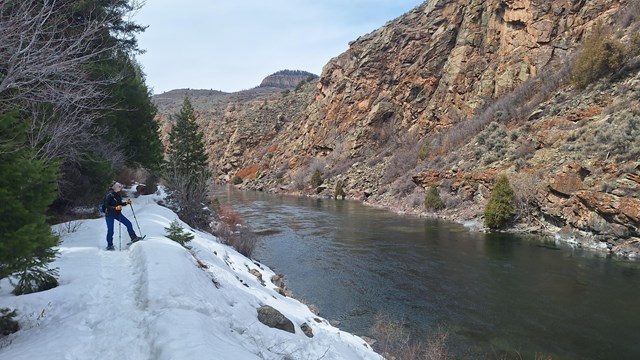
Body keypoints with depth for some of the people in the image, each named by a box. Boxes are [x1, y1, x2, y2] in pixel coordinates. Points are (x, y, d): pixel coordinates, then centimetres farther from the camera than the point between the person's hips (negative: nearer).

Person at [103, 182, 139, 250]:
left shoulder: (118, 195, 2)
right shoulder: (109, 195, -18)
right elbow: (106, 206, -22)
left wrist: (126, 203, -2)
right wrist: (115, 208, -32)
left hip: (117, 214, 6)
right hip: (110, 215, -6)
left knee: (129, 224, 0)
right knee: (110, 231, 1)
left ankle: (133, 238, 8)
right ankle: (109, 245, 17)